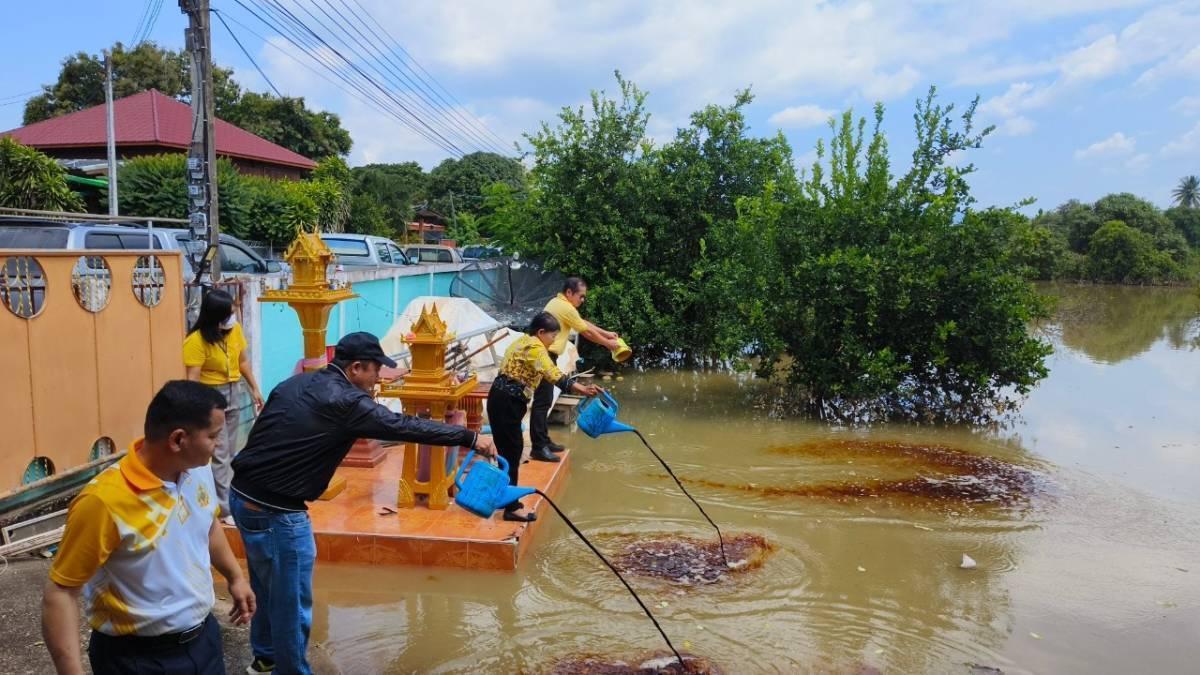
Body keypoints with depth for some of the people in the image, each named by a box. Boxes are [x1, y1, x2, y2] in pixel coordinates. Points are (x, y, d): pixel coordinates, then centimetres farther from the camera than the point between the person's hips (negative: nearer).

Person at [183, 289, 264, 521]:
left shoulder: (235, 330, -2)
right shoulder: (196, 341, -20)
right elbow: (193, 379, -22)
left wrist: (254, 389, 14)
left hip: (232, 394, 6)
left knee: (231, 453, 14)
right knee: (219, 455, -5)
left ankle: (230, 498, 25)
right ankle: (226, 508, 2)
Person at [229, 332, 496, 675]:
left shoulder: (297, 383, 8)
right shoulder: (345, 402, -18)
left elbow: (271, 434, 15)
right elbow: (405, 426, -16)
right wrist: (470, 437, -9)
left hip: (244, 494, 10)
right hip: (275, 511, -10)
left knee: (269, 588, 27)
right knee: (291, 602, 7)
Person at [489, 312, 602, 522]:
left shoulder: (524, 341, 17)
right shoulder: (535, 347, -15)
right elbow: (554, 376, -28)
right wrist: (583, 389, -31)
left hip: (503, 400, 10)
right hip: (507, 402, -10)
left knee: (508, 449, 17)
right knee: (512, 450, -6)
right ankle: (512, 508, -1)